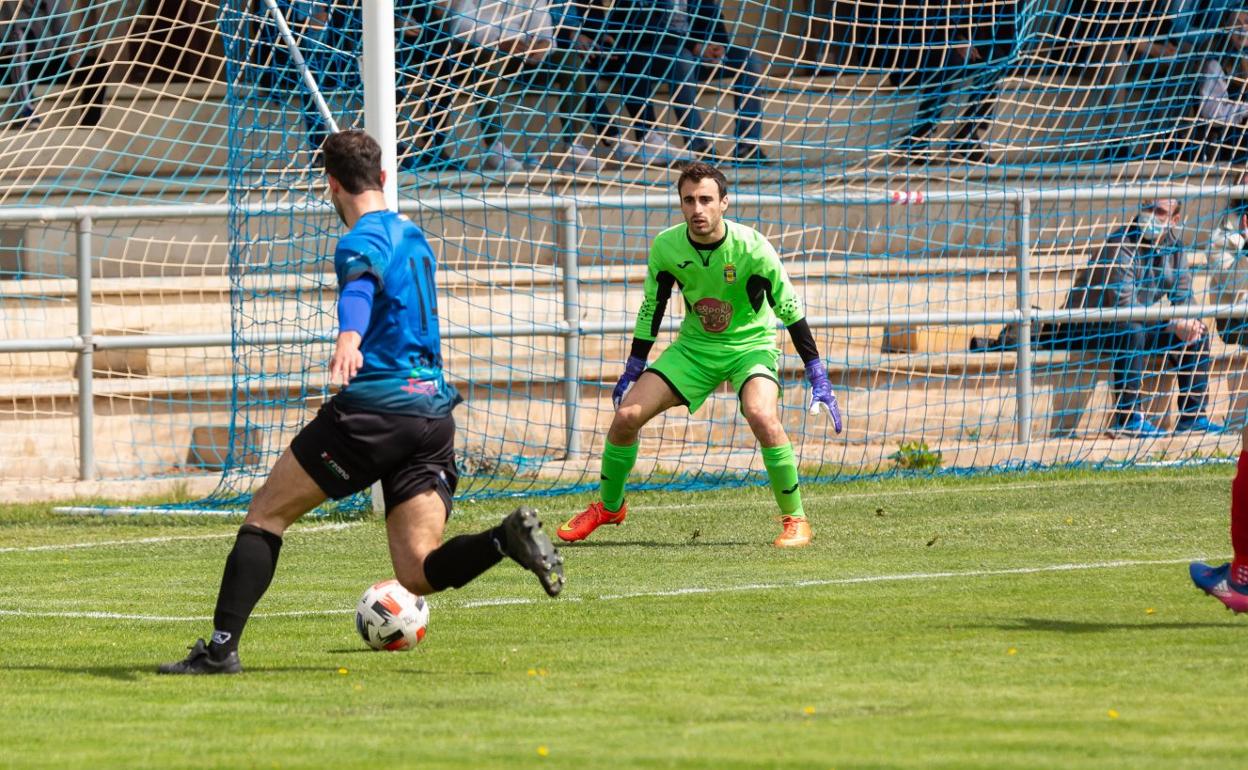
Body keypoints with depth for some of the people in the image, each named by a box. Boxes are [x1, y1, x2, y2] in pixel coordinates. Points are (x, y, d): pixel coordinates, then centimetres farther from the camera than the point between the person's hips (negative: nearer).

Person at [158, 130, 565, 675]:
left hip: (375, 407, -7)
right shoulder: (412, 236, 22)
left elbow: (360, 286, -29)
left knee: (267, 513, 7)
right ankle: (508, 538, -26)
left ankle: (221, 647, 0)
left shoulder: (364, 240, -4)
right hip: (434, 411, 7)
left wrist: (349, 338, -48)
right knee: (418, 574, -1)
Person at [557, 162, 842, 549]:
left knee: (762, 416, -32)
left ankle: (795, 520, -16)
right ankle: (609, 506, 18)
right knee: (626, 414, -8)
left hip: (751, 345, -4)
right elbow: (651, 307, 3)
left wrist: (818, 379, -16)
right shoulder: (666, 246, -14)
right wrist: (632, 369, 6)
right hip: (694, 345, 4)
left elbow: (790, 309, -15)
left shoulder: (751, 247, -23)